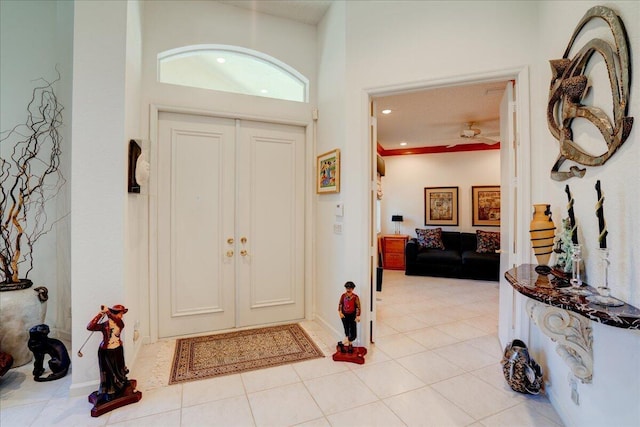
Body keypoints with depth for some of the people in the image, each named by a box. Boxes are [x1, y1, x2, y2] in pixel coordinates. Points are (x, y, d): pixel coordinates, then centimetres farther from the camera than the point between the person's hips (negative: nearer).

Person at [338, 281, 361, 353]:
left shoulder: (355, 297, -14)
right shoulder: (343, 296, -5)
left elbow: (358, 307, -10)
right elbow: (340, 304, 4)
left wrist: (357, 316, -13)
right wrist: (340, 312, -5)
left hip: (352, 316, -2)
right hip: (344, 315, 2)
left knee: (353, 333, -3)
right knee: (346, 331, 10)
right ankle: (349, 345, 25)